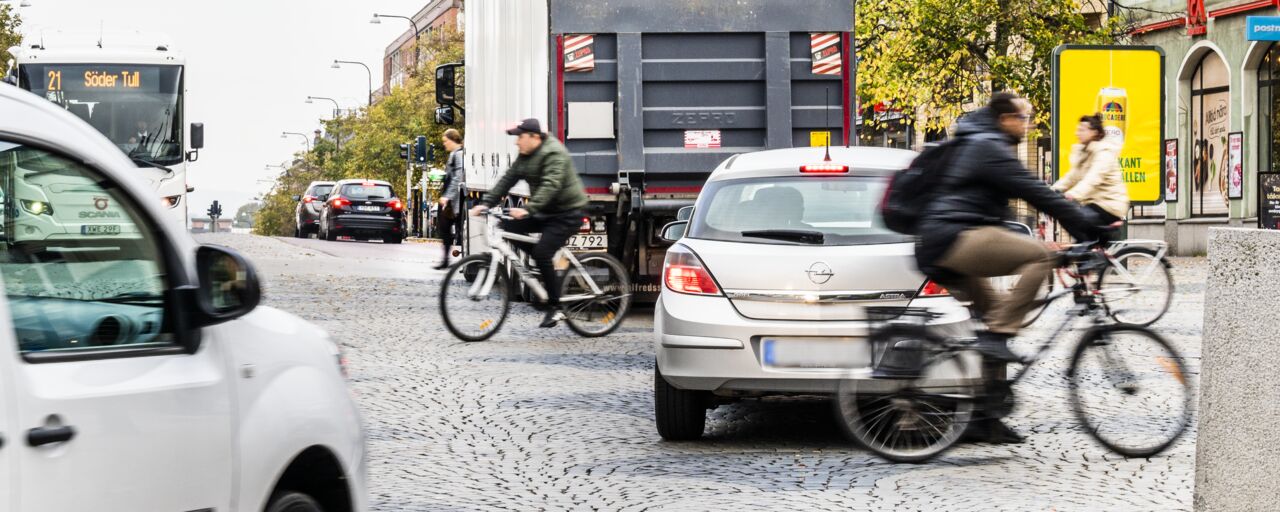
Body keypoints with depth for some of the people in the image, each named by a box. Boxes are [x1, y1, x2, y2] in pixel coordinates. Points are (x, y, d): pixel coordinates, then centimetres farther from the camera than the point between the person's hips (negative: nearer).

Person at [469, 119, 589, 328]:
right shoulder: (525, 156, 9)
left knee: (542, 253, -21)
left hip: (567, 213, -9)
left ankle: (554, 308, -12)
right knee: (509, 228, -6)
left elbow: (550, 186, -32)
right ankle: (548, 264, 5)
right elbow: (507, 180, 6)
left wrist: (528, 209, -43)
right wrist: (486, 203, -4)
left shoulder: (553, 154, -20)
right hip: (545, 212, 9)